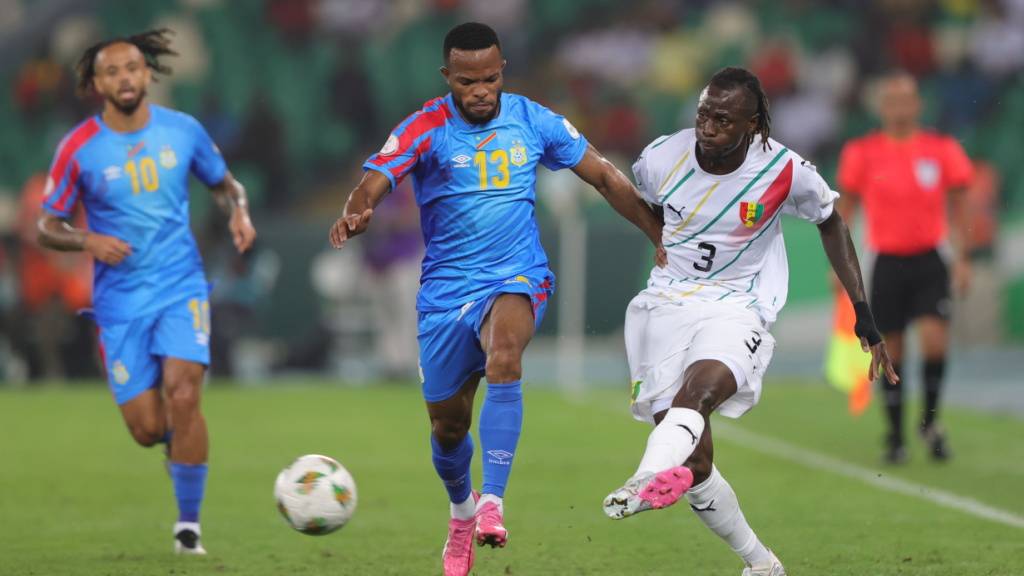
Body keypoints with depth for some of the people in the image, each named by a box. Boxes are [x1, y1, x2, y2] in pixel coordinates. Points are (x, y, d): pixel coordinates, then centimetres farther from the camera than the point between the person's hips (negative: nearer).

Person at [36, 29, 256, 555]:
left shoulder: (183, 131, 0)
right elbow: (46, 228, 1)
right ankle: (180, 442, 35)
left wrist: (239, 212, -5)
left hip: (181, 288, 0)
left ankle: (188, 524, -7)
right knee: (147, 428, -4)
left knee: (182, 395, -20)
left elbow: (224, 182, 17)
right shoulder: (79, 148, -6)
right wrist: (88, 242, -19)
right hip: (120, 300, 0)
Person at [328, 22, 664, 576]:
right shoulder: (426, 129, -8)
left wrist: (662, 238, 7)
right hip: (446, 290, 1)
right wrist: (355, 215, -45)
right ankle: (461, 512, 44)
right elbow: (373, 182, -22)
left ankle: (493, 502, -38)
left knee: (504, 352, -35)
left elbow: (605, 178, 8)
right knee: (448, 426, 10)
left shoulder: (532, 121, -1)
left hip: (517, 280, -1)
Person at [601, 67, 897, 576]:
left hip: (737, 309, -3)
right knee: (693, 463, -6)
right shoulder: (661, 158, -6)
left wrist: (862, 313, 7)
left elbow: (830, 224, 8)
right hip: (665, 305, 3)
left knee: (700, 386, -37)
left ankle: (648, 481, -64)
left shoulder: (785, 172, -10)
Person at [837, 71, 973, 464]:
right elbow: (845, 207, 8)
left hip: (929, 262, 0)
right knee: (890, 354, 2)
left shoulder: (942, 149, 1)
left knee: (935, 340, -17)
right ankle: (895, 437, 15)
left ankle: (930, 420, 5)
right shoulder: (862, 152, 0)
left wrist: (963, 258, 1)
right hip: (888, 264, 0)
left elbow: (958, 205, 7)